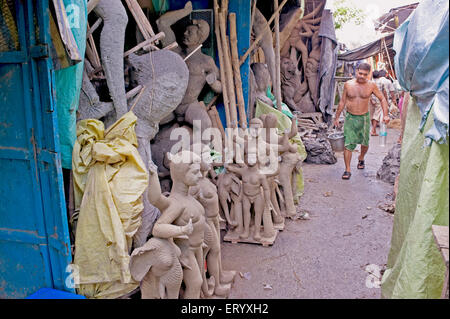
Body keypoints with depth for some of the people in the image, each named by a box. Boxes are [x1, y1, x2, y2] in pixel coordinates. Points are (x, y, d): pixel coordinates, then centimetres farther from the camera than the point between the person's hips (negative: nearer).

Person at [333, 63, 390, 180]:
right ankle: (347, 170, -2)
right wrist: (337, 117, 9)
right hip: (350, 118, -1)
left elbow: (382, 99, 4)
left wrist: (385, 114, -7)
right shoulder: (348, 84, -2)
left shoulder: (371, 85, -4)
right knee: (348, 144, -8)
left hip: (364, 118, 1)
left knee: (365, 143, 14)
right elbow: (342, 102, 7)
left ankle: (361, 158, 45)